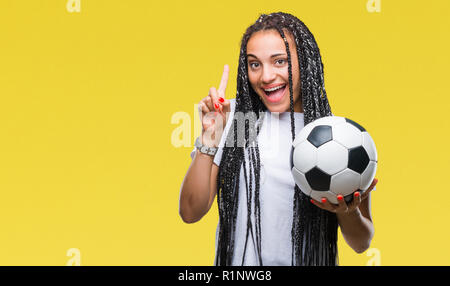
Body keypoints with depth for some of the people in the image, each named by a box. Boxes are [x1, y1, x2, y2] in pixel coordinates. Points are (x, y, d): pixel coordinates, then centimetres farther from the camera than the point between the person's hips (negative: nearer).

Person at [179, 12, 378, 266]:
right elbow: (191, 213, -5)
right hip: (238, 260, 1)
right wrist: (209, 140, -13)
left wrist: (348, 213, -18)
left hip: (310, 261, 0)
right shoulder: (232, 116, -3)